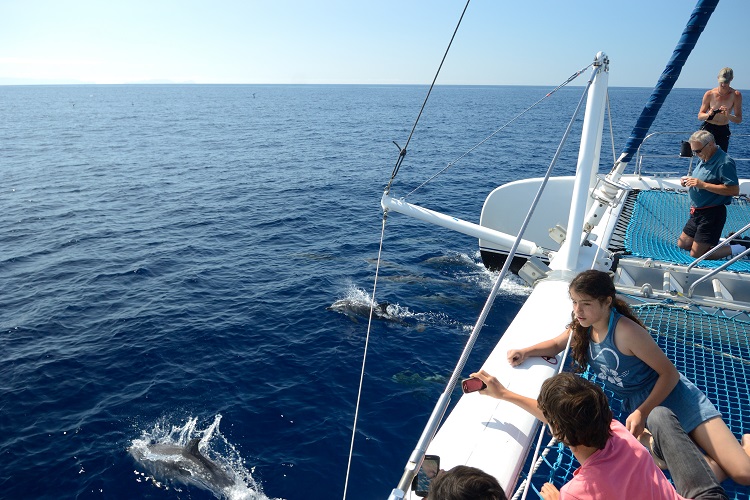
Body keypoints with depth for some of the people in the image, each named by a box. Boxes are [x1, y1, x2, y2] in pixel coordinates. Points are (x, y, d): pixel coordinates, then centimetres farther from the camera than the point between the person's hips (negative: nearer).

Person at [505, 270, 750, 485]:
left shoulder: (626, 331, -26)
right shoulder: (582, 327, -5)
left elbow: (670, 373, -19)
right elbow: (556, 344, 14)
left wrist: (642, 413, -24)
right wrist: (525, 352, -5)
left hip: (673, 395, -5)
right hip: (638, 406, 5)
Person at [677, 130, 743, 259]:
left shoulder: (725, 162, -19)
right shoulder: (705, 159, 9)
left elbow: (734, 190, -26)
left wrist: (703, 185, -28)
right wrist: (689, 181, 2)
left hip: (712, 214, -9)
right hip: (697, 212, 10)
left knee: (696, 254, -8)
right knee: (682, 244, 14)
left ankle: (735, 249, 7)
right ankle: (717, 241, 24)